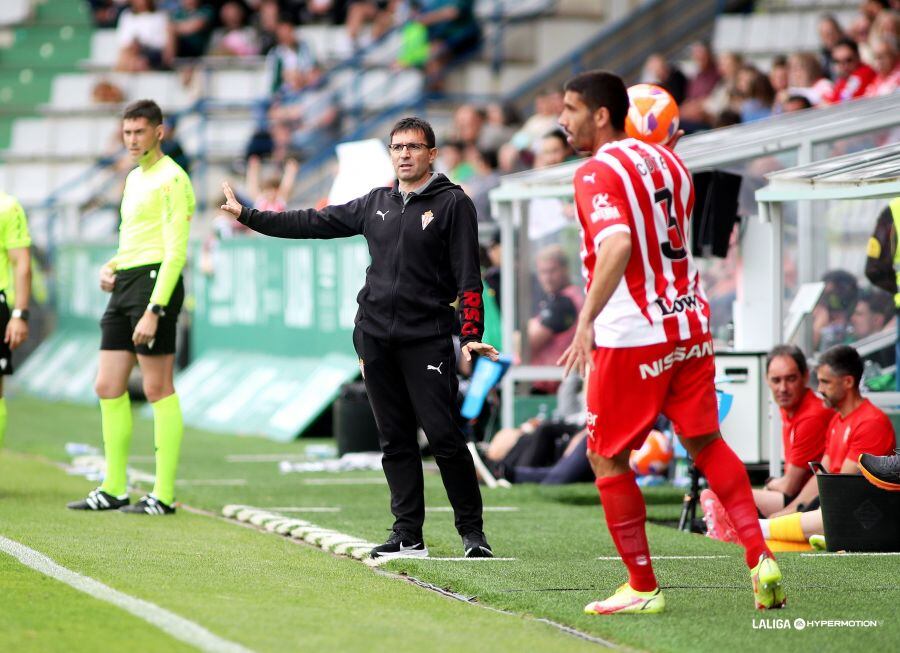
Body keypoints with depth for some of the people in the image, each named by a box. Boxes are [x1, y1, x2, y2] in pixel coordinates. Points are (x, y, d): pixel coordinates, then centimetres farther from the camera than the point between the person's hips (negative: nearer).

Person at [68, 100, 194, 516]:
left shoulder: (171, 179, -9)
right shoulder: (133, 178, 19)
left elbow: (176, 251, -16)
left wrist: (154, 310, -22)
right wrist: (111, 267, 10)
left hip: (154, 282, -9)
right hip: (124, 285, 9)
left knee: (158, 390, -7)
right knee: (108, 388, 8)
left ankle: (164, 495, -5)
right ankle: (113, 489, 15)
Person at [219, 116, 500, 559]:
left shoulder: (452, 203, -1)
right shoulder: (376, 204, 15)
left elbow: (468, 274, -5)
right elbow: (314, 223, 20)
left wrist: (471, 335, -15)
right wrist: (247, 215, 19)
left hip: (427, 338, -5)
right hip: (375, 336, 5)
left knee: (443, 435, -11)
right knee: (395, 440, 5)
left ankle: (472, 530, -1)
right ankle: (408, 534, 8)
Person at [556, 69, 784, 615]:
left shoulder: (597, 174, -12)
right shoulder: (667, 162, 11)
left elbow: (617, 245, -29)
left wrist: (586, 321, -29)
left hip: (632, 337, -7)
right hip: (691, 324, 7)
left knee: (607, 457, 6)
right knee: (706, 443, 17)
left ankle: (642, 589, 6)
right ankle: (761, 558, 5)